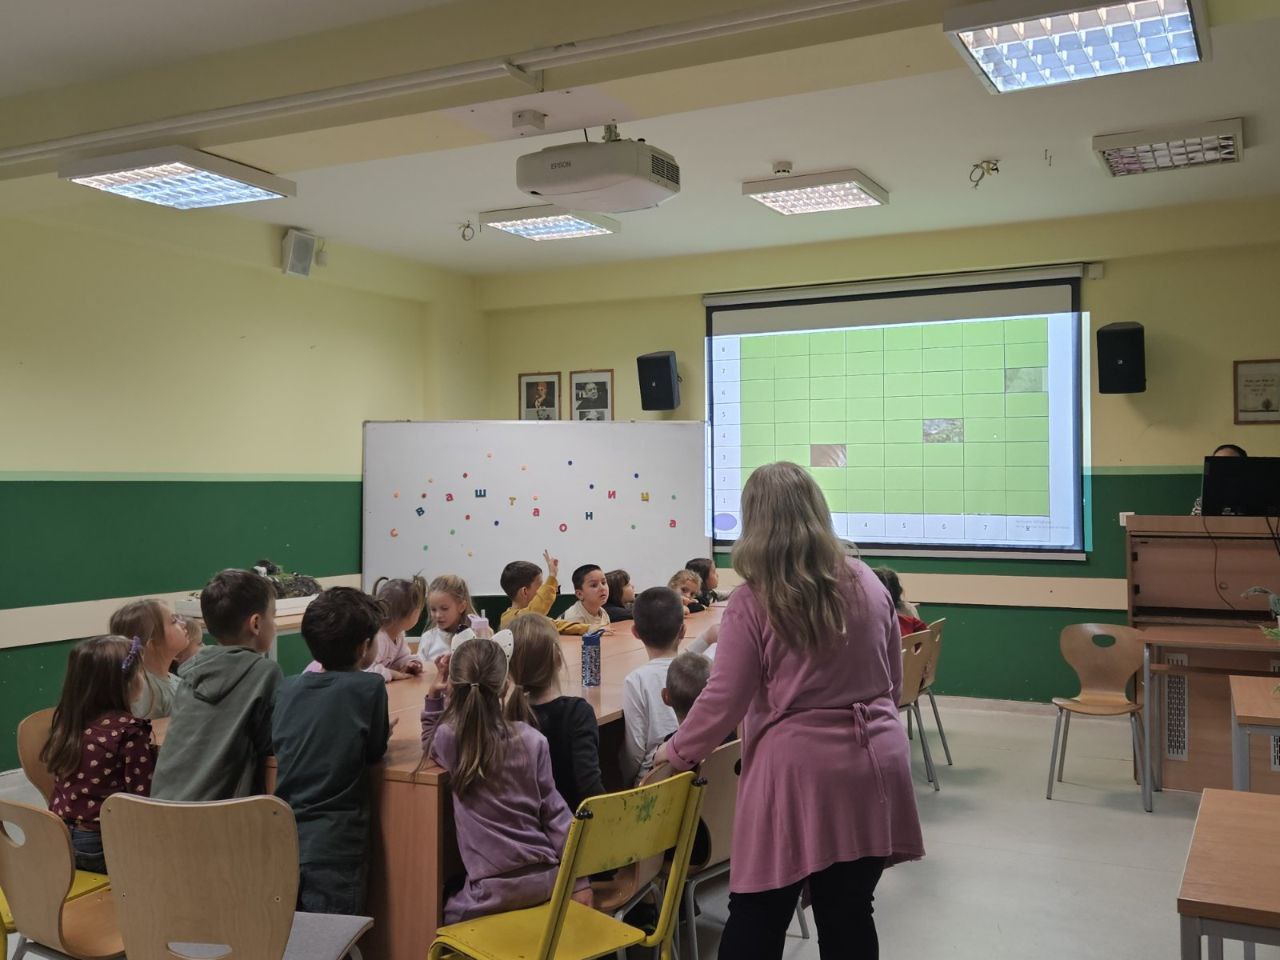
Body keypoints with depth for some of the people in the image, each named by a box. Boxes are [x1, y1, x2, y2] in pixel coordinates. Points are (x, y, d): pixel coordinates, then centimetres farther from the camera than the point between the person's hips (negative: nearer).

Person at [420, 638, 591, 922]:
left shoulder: (449, 739, -10)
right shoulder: (532, 740, -5)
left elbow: (429, 745, 17)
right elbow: (555, 812, -1)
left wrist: (433, 695, 5)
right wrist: (579, 881, 4)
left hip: (494, 891, -3)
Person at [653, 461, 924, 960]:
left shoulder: (752, 601, -11)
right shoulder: (867, 583, 4)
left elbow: (723, 701, -8)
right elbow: (893, 682, 14)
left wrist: (676, 753, 8)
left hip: (796, 769, -4)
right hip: (872, 764, 5)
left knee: (756, 919, 9)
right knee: (849, 917, 13)